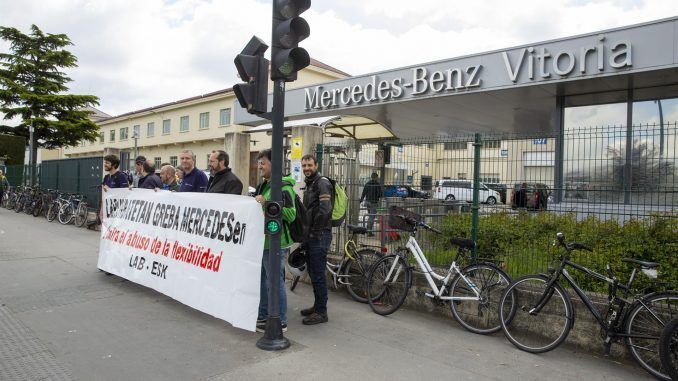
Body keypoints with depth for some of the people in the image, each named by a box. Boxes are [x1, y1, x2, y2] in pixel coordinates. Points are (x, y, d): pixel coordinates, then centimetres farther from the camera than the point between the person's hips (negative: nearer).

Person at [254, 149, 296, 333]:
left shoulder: (283, 187, -14)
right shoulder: (263, 186, 16)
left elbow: (291, 214, -23)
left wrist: (267, 203, -25)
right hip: (262, 241, 10)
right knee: (262, 280, 17)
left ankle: (280, 322, 10)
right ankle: (263, 316, 31)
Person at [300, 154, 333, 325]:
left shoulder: (322, 183, -13)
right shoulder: (309, 184, 18)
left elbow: (324, 210, -25)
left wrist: (315, 230, -15)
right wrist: (306, 231, 15)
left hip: (319, 236, -10)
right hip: (310, 235, 10)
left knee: (318, 274, -4)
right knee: (313, 272, 16)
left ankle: (321, 312, 5)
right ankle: (317, 306, 28)